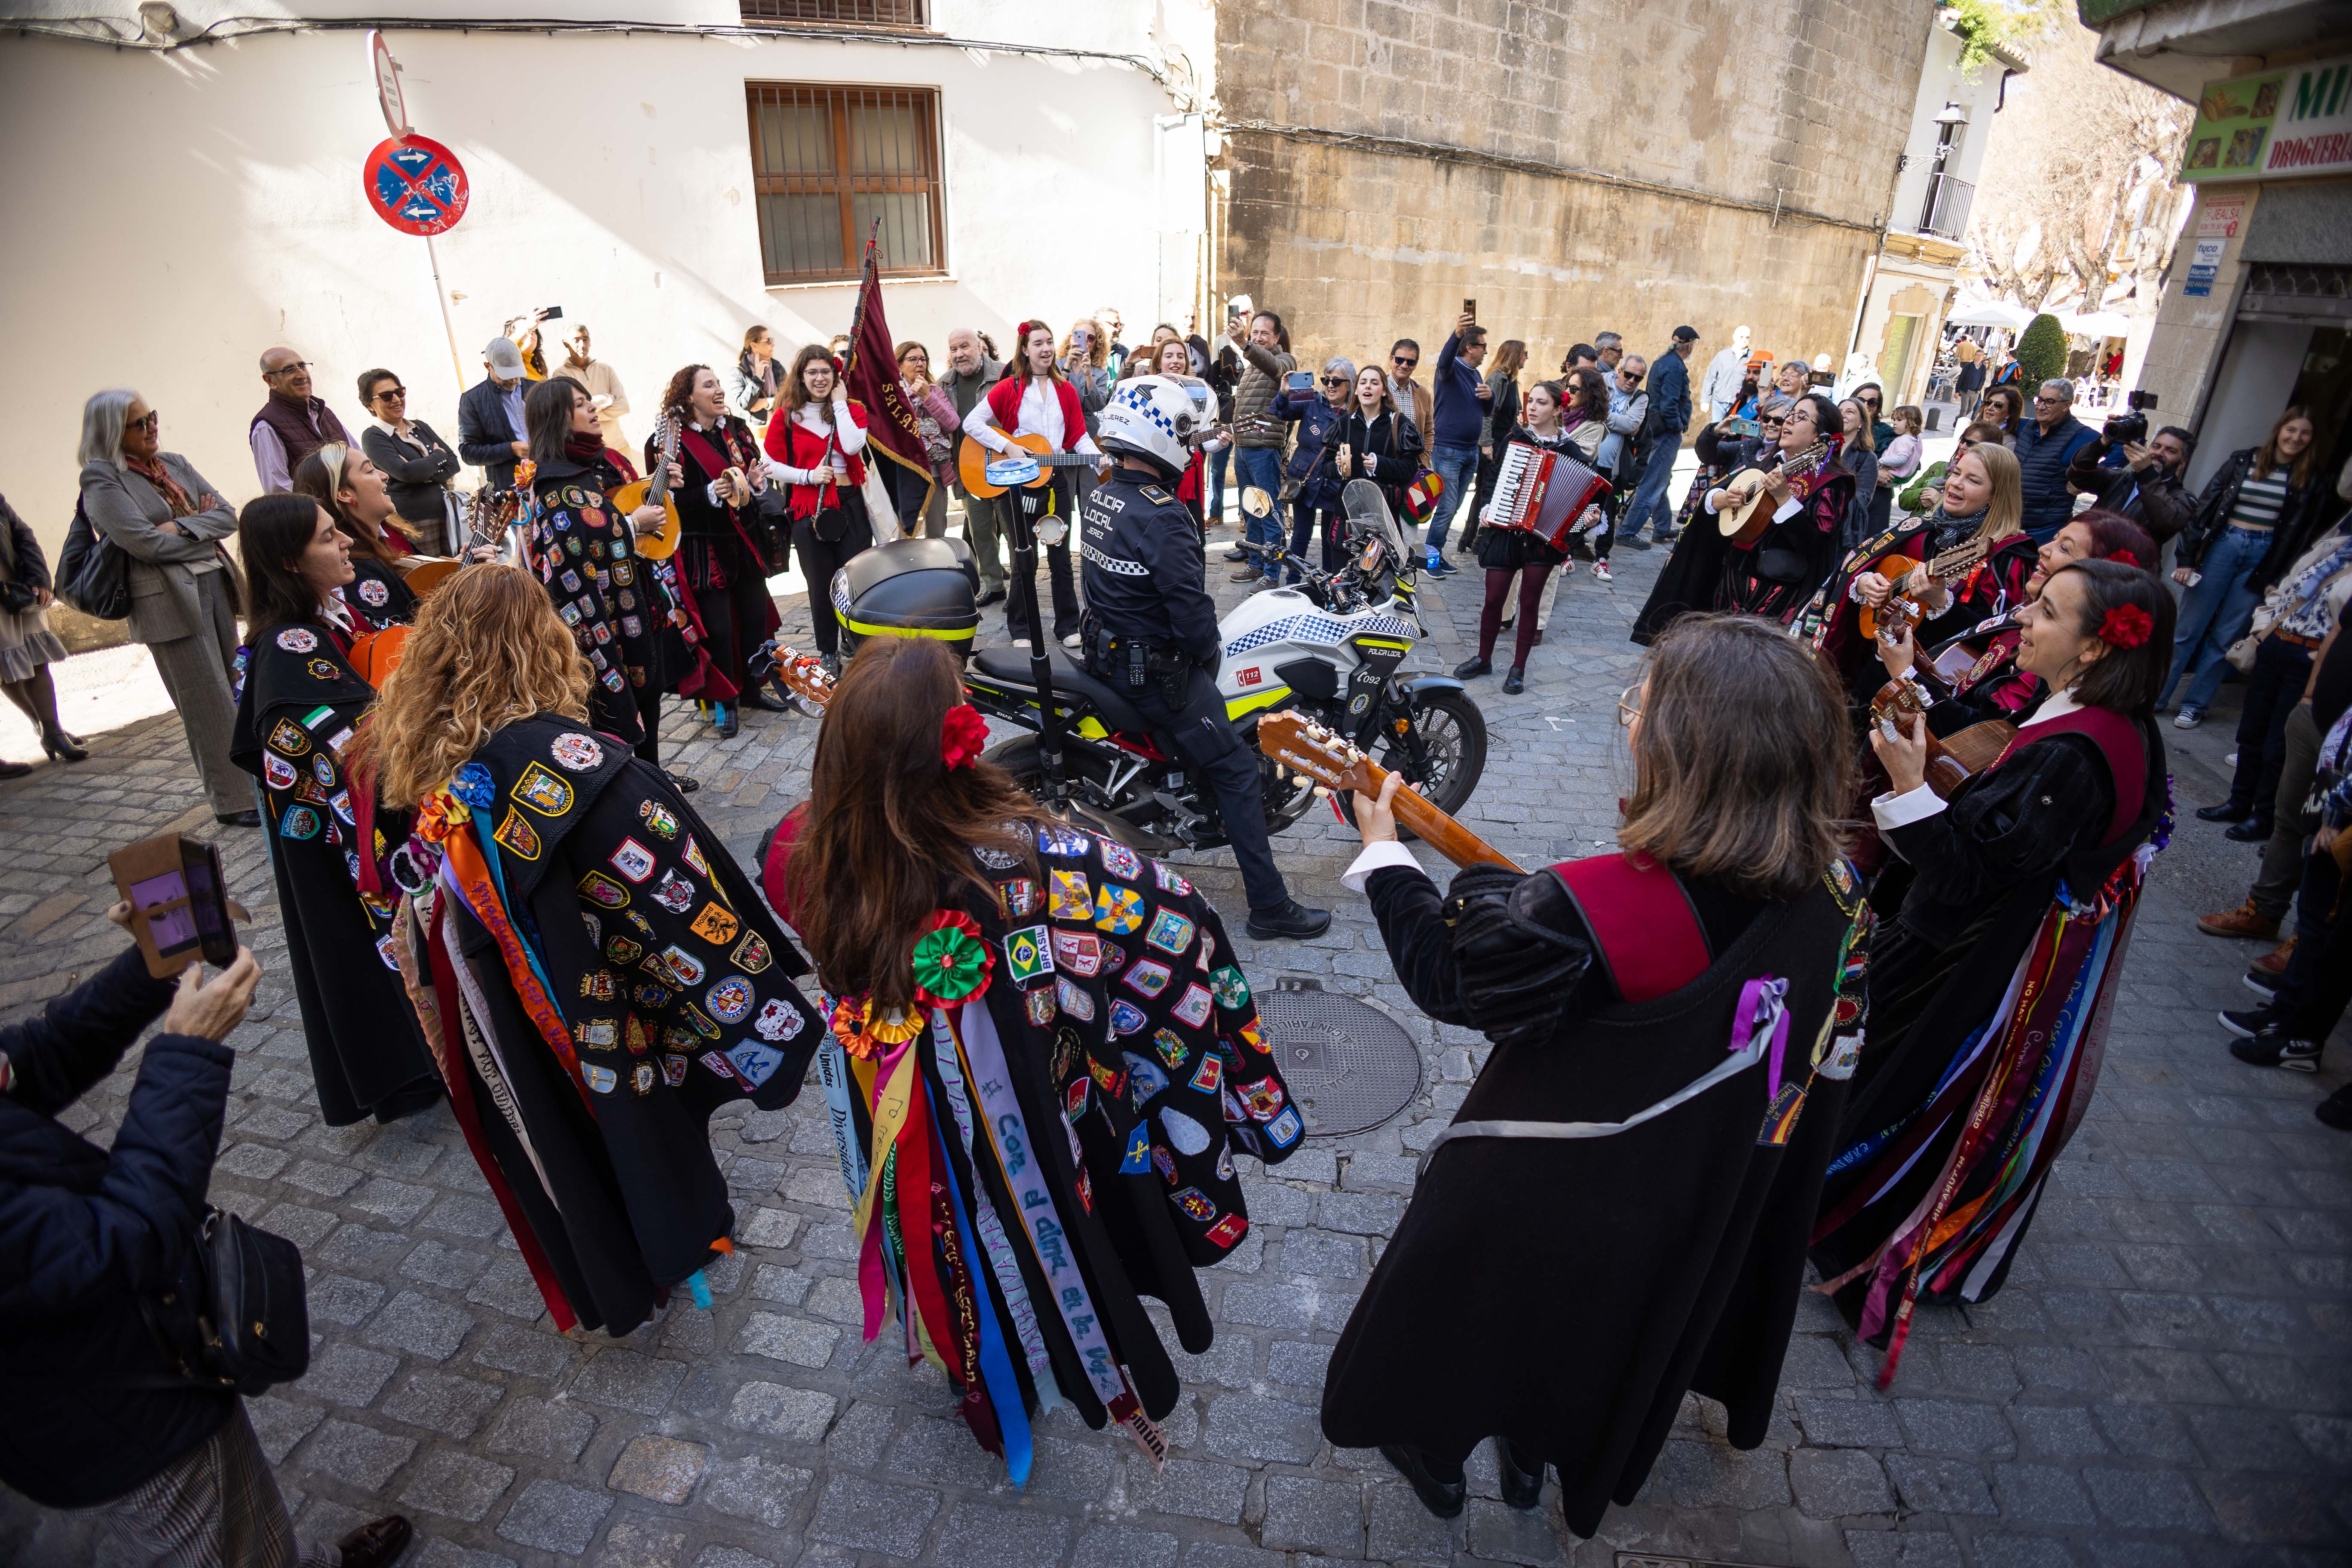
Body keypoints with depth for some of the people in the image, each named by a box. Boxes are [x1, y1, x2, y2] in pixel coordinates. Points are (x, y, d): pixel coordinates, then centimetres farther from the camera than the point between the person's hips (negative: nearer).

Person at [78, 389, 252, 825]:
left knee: (234, 693, 10)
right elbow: (145, 543, -15)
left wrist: (183, 528, -10)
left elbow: (227, 515, 7)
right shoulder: (101, 479, -5)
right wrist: (206, 532, -2)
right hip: (167, 601, -6)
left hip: (214, 585, 6)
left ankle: (252, 782, 19)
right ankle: (233, 802, 3)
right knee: (209, 704, -4)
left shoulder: (174, 463, 14)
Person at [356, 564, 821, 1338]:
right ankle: (668, 1258, 44)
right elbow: (669, 885, -29)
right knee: (630, 1122, 20)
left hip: (482, 1011, 6)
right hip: (591, 1010, -6)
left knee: (549, 1140, 26)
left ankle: (594, 1282, 48)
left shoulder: (400, 751, -11)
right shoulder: (555, 755, -31)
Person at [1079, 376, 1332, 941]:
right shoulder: (1161, 516, -25)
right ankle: (1269, 906, 3)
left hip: (1107, 652, 10)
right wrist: (1209, 648, -6)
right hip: (1156, 671, -9)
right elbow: (1190, 604, -27)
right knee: (1237, 771, -2)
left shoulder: (1099, 496, 5)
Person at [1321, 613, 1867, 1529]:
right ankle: (1535, 1453, 60)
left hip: (1547, 1194, -5)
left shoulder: (1597, 913, -39)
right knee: (1604, 1323, 33)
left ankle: (1437, 1451, 53)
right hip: (1701, 1206, 6)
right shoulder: (1834, 897, -19)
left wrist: (1382, 853, -10)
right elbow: (1827, 1062, -2)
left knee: (1467, 1310, 26)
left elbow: (1447, 974, -24)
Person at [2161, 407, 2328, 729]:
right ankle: (2155, 697, 7)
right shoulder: (2244, 461, 1)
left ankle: (2195, 705, 13)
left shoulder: (2310, 481, 4)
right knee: (2188, 628, 0)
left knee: (2225, 636, 5)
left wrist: (2277, 578, -1)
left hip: (2263, 558, 1)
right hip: (2222, 546, -1)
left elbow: (2301, 535, 6)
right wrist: (2187, 558, -6)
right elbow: (2205, 507, -1)